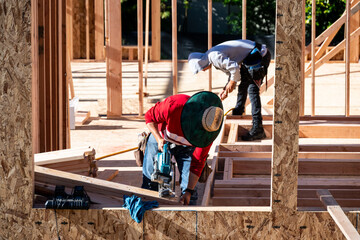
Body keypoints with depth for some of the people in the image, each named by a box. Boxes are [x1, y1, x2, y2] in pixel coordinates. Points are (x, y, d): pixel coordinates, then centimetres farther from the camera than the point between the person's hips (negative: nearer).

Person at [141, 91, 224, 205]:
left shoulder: (209, 129, -32)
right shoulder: (172, 106, -42)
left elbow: (198, 162, -23)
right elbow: (150, 117, -20)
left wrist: (189, 191, -26)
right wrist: (159, 139, -34)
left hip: (186, 147, 1)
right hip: (161, 139, -1)